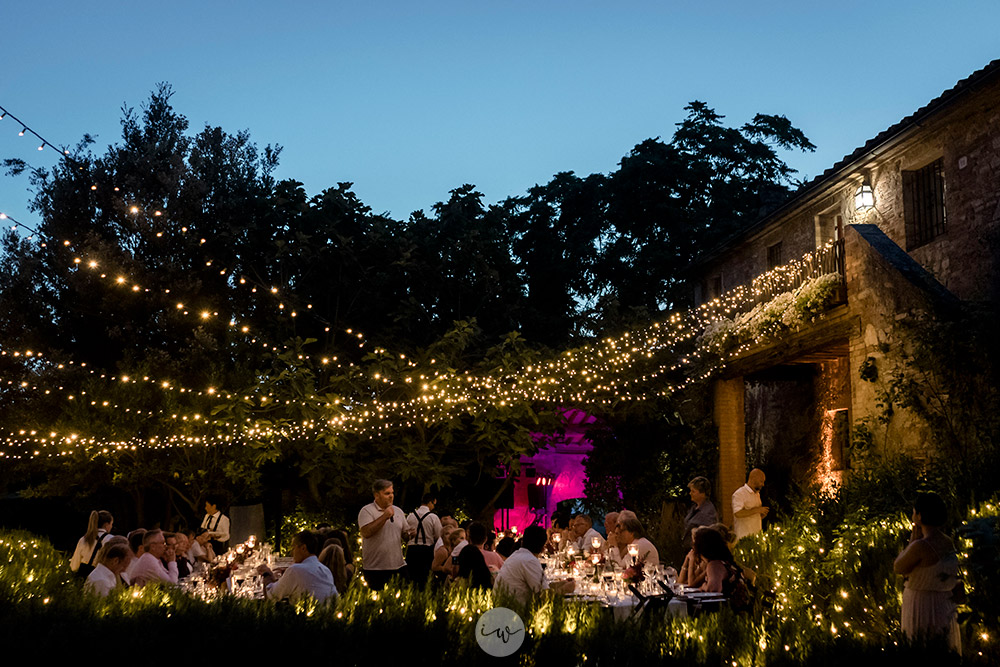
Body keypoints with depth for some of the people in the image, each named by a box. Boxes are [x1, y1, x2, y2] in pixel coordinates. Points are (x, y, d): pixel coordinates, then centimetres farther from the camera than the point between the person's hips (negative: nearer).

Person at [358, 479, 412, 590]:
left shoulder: (398, 511, 15)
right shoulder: (367, 511, -4)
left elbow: (405, 534, 21)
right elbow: (366, 533, -20)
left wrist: (410, 534, -3)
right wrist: (385, 516, -18)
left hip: (398, 565, 5)